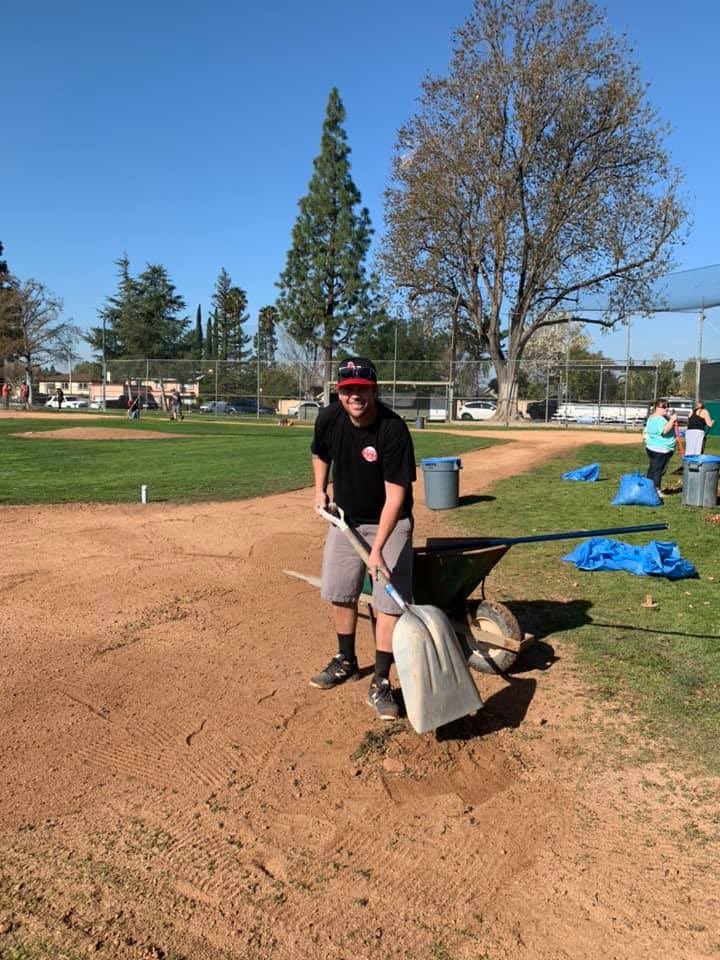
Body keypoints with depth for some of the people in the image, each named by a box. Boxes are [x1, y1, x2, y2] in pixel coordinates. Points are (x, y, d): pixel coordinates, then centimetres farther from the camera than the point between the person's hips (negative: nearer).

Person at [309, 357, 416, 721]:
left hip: (389, 523, -5)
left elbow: (395, 495, -30)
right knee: (340, 593, 14)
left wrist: (378, 549, -35)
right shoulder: (329, 418, -13)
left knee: (389, 602, -8)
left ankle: (381, 684, 4)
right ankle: (346, 662, 35)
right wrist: (320, 489, -1)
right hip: (345, 518, 5)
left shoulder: (393, 429, -29)